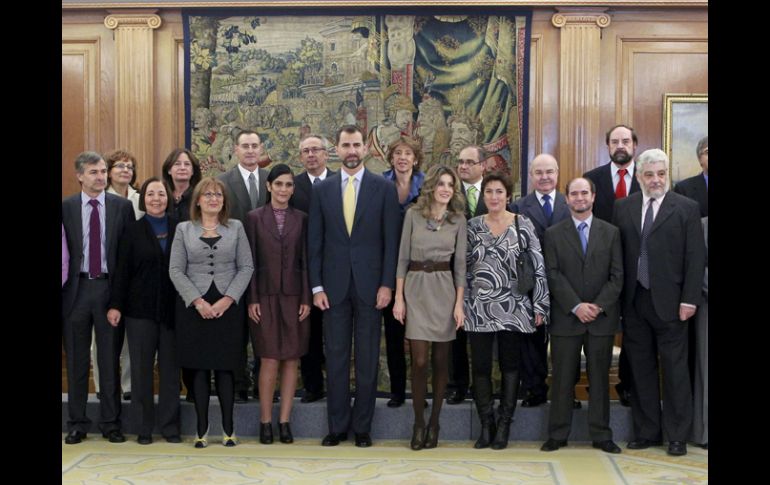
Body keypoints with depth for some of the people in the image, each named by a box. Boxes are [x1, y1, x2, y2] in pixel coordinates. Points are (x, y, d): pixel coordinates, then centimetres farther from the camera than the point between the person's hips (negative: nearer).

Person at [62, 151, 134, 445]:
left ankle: (111, 423, 16)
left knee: (110, 359, 6)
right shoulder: (65, 208, 3)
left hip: (109, 287, 0)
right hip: (76, 288, 1)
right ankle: (77, 423, 20)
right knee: (76, 360, 9)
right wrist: (64, 285, -4)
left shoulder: (122, 206, 2)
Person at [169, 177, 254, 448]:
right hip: (193, 307, 0)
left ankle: (228, 428, 7)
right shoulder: (184, 229, 7)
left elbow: (246, 267, 2)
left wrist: (227, 299, -9)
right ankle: (202, 429, 9)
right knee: (199, 368, 2)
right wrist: (198, 301, -10)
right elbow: (175, 270, 1)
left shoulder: (236, 228, 8)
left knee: (225, 368, 1)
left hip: (227, 307, 0)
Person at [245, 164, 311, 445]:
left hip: (293, 296, 2)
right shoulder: (254, 218, 3)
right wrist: (251, 300, -5)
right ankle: (266, 421, 8)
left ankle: (285, 421, 11)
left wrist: (306, 298, -2)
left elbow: (305, 261, 5)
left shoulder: (301, 219, 7)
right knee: (269, 360, -4)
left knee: (291, 360, 3)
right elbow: (249, 262, 1)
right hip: (265, 295, -2)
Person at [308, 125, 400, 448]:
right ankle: (337, 426, 16)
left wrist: (386, 284, -7)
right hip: (334, 285, 1)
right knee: (335, 358, 6)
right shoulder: (322, 190, 6)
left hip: (370, 285, -1)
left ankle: (362, 427, 16)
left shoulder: (384, 188, 1)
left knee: (367, 360, 6)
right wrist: (316, 287, -1)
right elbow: (314, 242, 5)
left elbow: (390, 241, -1)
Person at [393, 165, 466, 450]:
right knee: (419, 360, -5)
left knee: (440, 359, 6)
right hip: (416, 288, -1)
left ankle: (434, 422, 18)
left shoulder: (458, 219, 4)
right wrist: (398, 298, -2)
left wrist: (459, 303, -2)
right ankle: (418, 423, 9)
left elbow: (460, 264, 5)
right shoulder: (413, 214, 1)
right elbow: (403, 257, 2)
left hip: (445, 289, 1)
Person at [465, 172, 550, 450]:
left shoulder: (523, 224, -1)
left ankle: (503, 426, 16)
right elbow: (464, 268, 8)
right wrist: (463, 305, 4)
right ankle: (486, 425, 15)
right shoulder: (473, 226, 5)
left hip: (513, 308, -2)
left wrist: (539, 307, -6)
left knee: (510, 366, 6)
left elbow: (538, 267, -2)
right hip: (479, 309, 2)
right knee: (480, 367, 2)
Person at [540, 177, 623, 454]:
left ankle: (601, 435, 15)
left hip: (602, 317, 1)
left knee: (599, 378, 7)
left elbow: (617, 276, 2)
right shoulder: (554, 234, 5)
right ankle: (557, 434, 11)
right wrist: (576, 306, -13)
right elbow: (553, 275, -3)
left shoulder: (611, 232, 8)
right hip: (565, 318, -1)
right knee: (562, 378, 3)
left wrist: (598, 306, -10)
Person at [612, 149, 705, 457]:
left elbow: (696, 257, -3)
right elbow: (616, 253, 6)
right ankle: (646, 432, 20)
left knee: (675, 371, 4)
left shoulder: (686, 208, 0)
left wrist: (689, 299, -9)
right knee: (641, 370, 10)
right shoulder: (623, 208, 8)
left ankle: (677, 436, 14)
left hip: (669, 303, -3)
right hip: (634, 302, 3)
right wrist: (616, 297, 1)